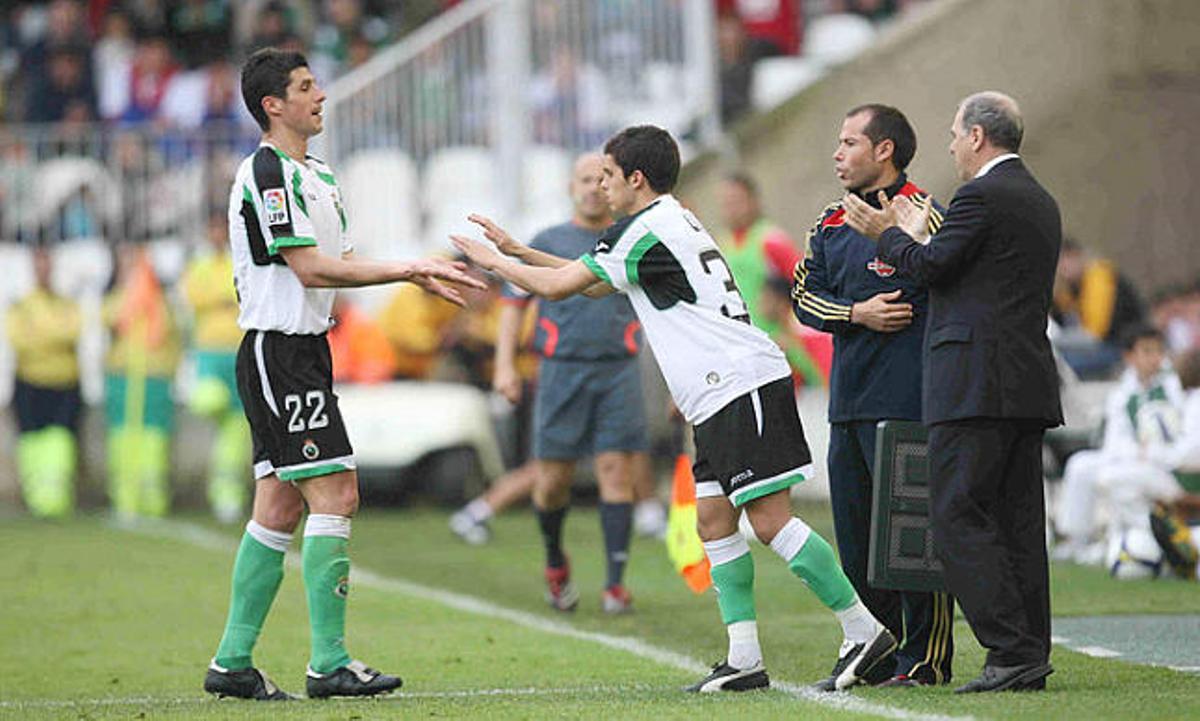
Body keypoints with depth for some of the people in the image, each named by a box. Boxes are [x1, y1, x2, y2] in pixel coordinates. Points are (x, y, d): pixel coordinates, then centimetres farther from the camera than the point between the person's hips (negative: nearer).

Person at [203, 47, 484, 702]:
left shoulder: (318, 176, 19)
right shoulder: (266, 173, -13)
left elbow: (342, 264, 19)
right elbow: (310, 269, -19)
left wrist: (419, 275, 6)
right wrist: (404, 270, -18)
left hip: (303, 353, 10)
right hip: (277, 351, -10)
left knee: (280, 508, 9)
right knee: (335, 496, -13)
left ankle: (232, 662, 12)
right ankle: (329, 663, -12)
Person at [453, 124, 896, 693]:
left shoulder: (644, 229, -8)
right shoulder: (675, 222, 23)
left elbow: (557, 286, -6)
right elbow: (591, 283, 34)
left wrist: (493, 261, 10)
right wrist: (516, 250, 33)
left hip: (742, 385, -10)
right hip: (722, 397, 10)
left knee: (771, 521, -12)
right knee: (713, 522, 8)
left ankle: (863, 631, -12)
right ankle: (744, 659, 6)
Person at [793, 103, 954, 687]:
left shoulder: (921, 216, -5)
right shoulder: (831, 224, 16)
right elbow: (805, 297, 12)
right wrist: (858, 314, -5)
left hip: (908, 402, -8)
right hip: (848, 402, 8)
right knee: (854, 535, 10)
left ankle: (925, 659, -1)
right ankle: (882, 652, 19)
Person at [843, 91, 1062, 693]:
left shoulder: (981, 195, -9)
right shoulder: (1041, 203, 20)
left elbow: (932, 266, -10)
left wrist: (889, 235, 9)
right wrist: (915, 237, 26)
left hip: (977, 384, -9)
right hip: (1028, 390, 9)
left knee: (958, 516, -8)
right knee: (1016, 521, 9)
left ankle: (1011, 650, -15)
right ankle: (1030, 659, 8)